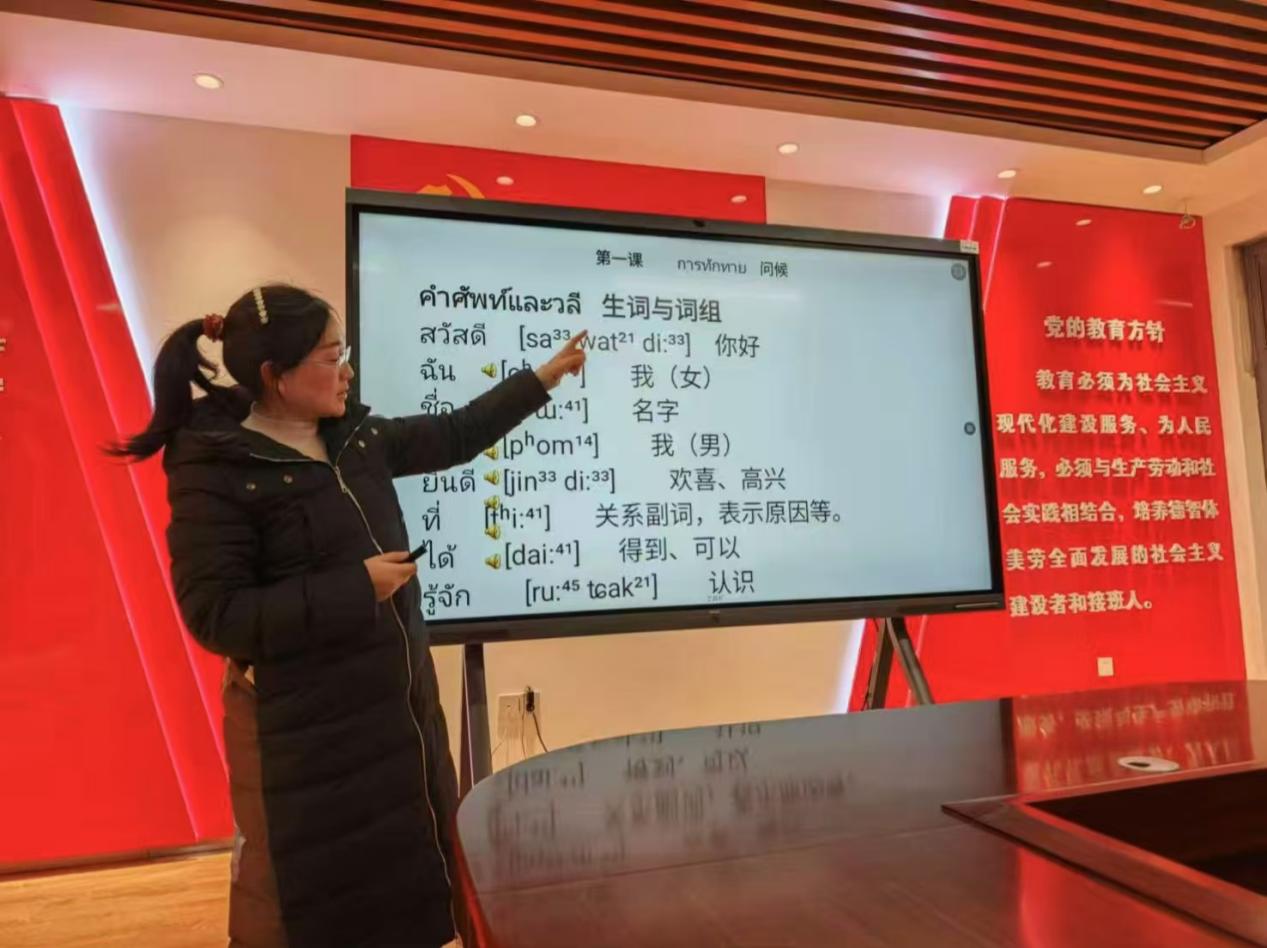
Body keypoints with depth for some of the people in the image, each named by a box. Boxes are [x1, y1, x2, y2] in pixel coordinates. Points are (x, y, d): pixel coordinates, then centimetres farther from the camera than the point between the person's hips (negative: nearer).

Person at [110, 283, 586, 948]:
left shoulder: (358, 438, 3)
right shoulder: (215, 472, -17)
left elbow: (456, 436, 13)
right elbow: (215, 616, -21)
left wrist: (546, 376, 14)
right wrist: (356, 587, -23)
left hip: (396, 701, 7)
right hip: (301, 727, -6)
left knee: (407, 881, 21)